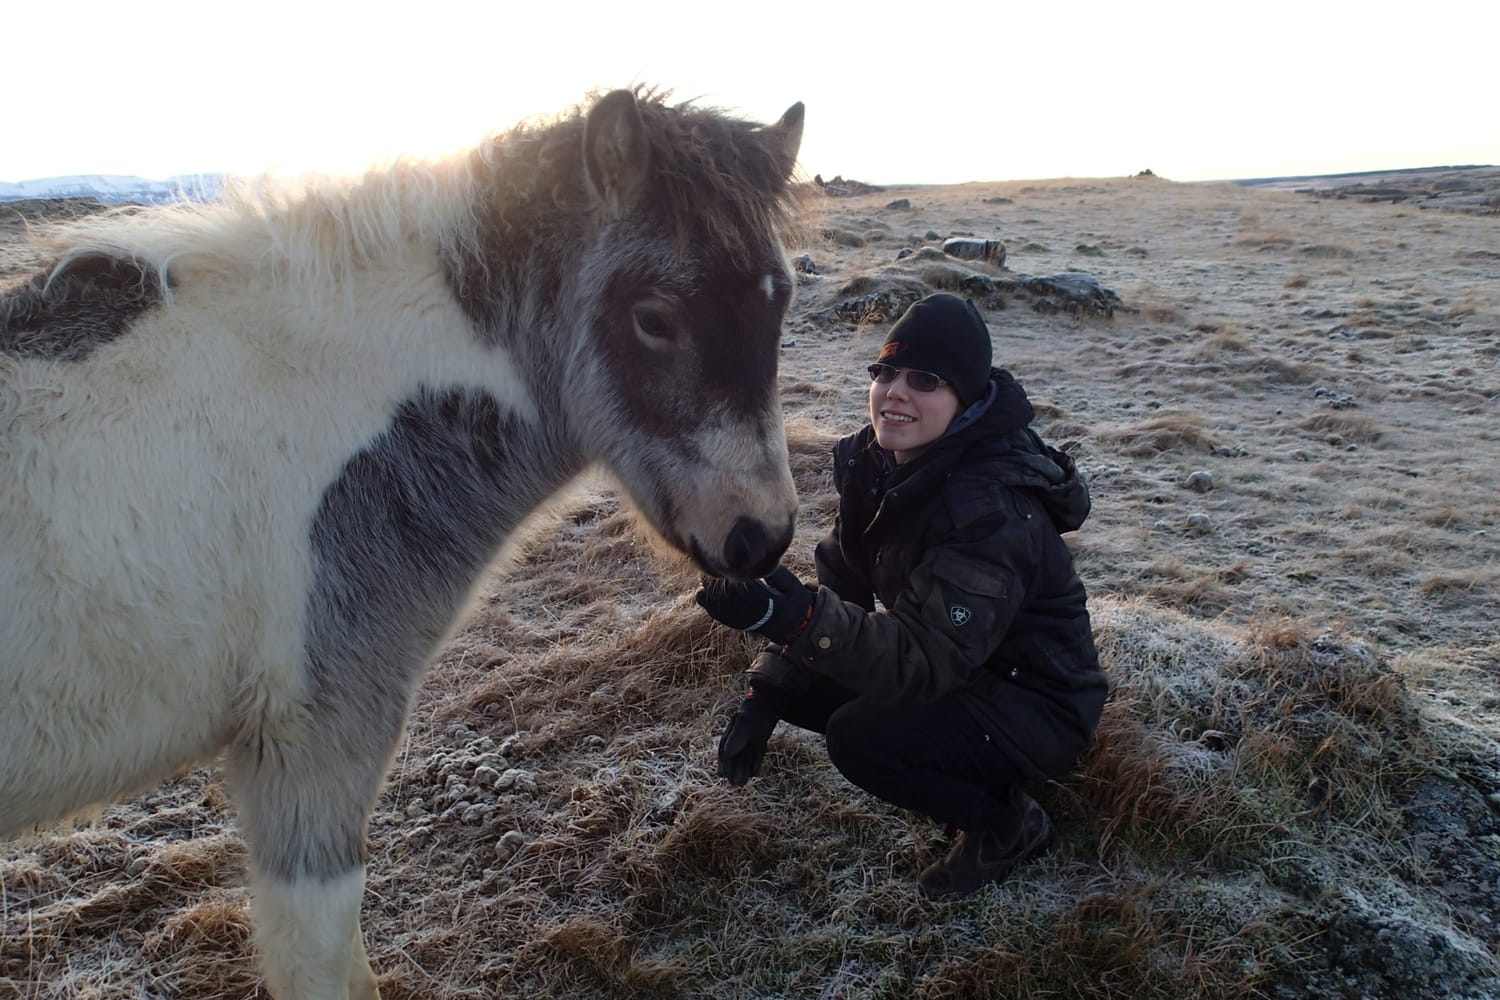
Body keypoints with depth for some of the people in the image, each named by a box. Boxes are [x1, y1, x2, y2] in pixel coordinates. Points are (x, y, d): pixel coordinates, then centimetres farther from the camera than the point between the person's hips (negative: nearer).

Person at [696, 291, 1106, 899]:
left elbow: (928, 661, -36)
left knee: (859, 738, -27)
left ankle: (1008, 826, 1)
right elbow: (840, 583, -2)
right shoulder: (883, 464, -6)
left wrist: (797, 618, -50)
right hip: (958, 672, 8)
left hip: (1036, 707, -8)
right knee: (798, 686, -3)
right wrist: (764, 699, -10)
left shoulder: (992, 511, -31)